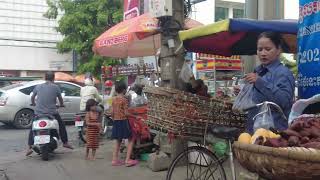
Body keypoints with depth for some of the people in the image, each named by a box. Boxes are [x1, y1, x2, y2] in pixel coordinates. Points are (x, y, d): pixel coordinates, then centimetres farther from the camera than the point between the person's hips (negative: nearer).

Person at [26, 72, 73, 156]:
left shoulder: (38, 87, 5)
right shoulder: (56, 87, -1)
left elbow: (32, 97, 19)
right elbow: (60, 98, 11)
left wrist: (33, 103, 40)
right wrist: (61, 105, 32)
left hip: (38, 112, 1)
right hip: (52, 113, -1)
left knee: (33, 128, 16)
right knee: (61, 125, 20)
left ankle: (30, 147, 6)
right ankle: (65, 142, 24)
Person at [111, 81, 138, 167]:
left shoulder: (114, 99, 5)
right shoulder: (124, 100, -13)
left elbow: (112, 112, 7)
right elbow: (126, 113, -16)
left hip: (116, 122, 7)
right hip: (123, 121, -7)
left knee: (117, 141, 16)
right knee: (130, 140, 5)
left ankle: (115, 160, 16)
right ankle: (128, 160, 0)